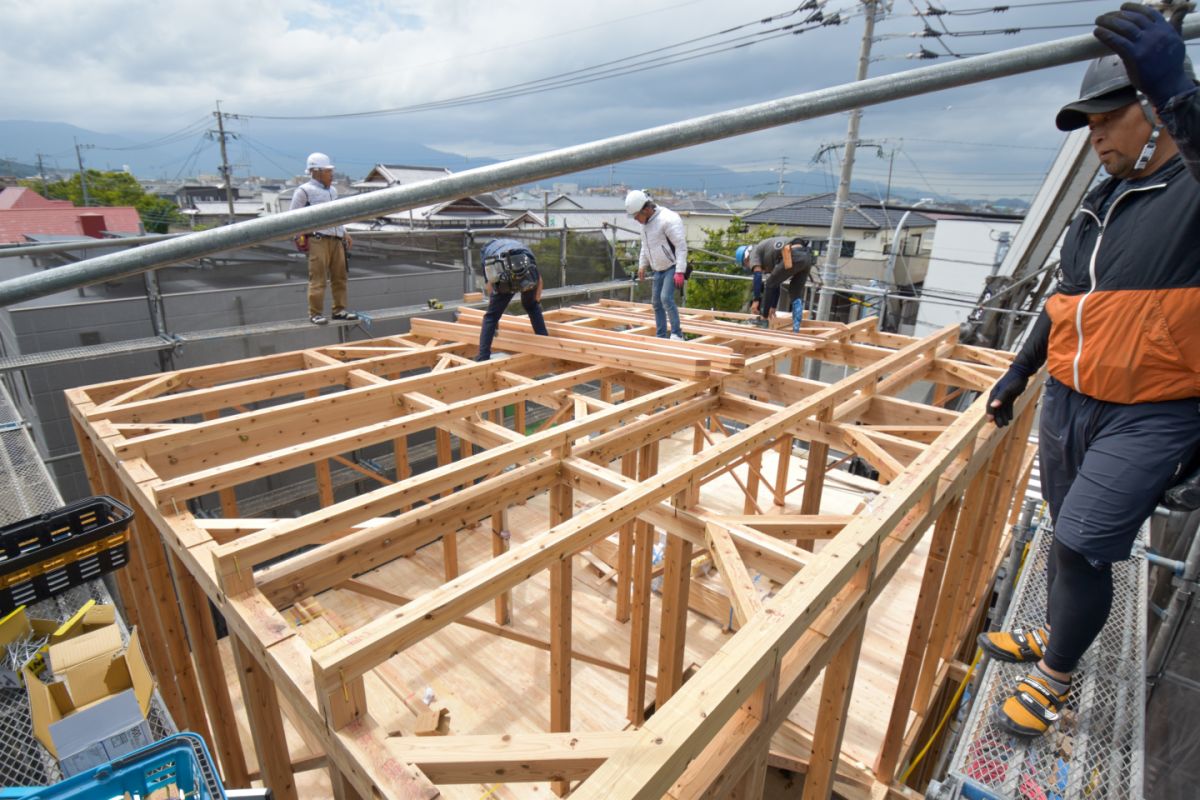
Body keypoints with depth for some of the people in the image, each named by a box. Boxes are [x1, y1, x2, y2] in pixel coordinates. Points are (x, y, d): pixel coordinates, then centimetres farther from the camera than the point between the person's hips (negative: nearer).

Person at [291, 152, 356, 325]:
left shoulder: (332, 190, 20)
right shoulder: (304, 190, -2)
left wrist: (345, 233, 18)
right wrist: (301, 236, -8)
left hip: (336, 239, 7)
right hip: (318, 240, -7)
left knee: (339, 276, 7)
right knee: (318, 278, -6)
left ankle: (339, 310, 16)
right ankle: (315, 313, 0)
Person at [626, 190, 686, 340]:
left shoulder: (668, 219, -22)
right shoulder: (645, 222, 5)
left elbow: (681, 246, -23)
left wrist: (680, 271, -27)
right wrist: (642, 265, 16)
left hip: (673, 267, -9)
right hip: (659, 269, 9)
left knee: (666, 298, -21)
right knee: (656, 302, 10)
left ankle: (677, 334, -11)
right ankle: (661, 337, 20)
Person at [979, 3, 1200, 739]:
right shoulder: (1101, 204, 12)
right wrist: (1020, 370, 19)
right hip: (1068, 402, 7)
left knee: (1084, 547, -4)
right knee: (1071, 538, 18)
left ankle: (1054, 679, 16)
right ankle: (1054, 635, 38)